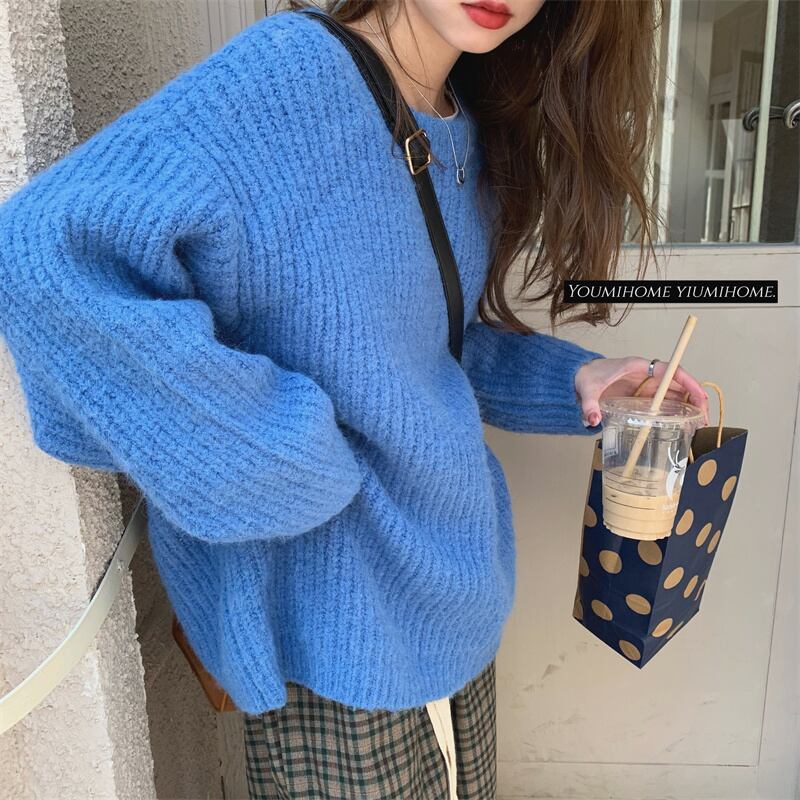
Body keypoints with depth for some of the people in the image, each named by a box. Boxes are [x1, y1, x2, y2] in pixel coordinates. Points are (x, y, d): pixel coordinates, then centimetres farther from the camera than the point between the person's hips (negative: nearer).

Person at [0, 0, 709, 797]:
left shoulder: (473, 132, 4)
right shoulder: (287, 76, -20)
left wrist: (570, 379, 0)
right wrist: (289, 461, -28)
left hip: (452, 588, 7)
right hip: (340, 627, -7)